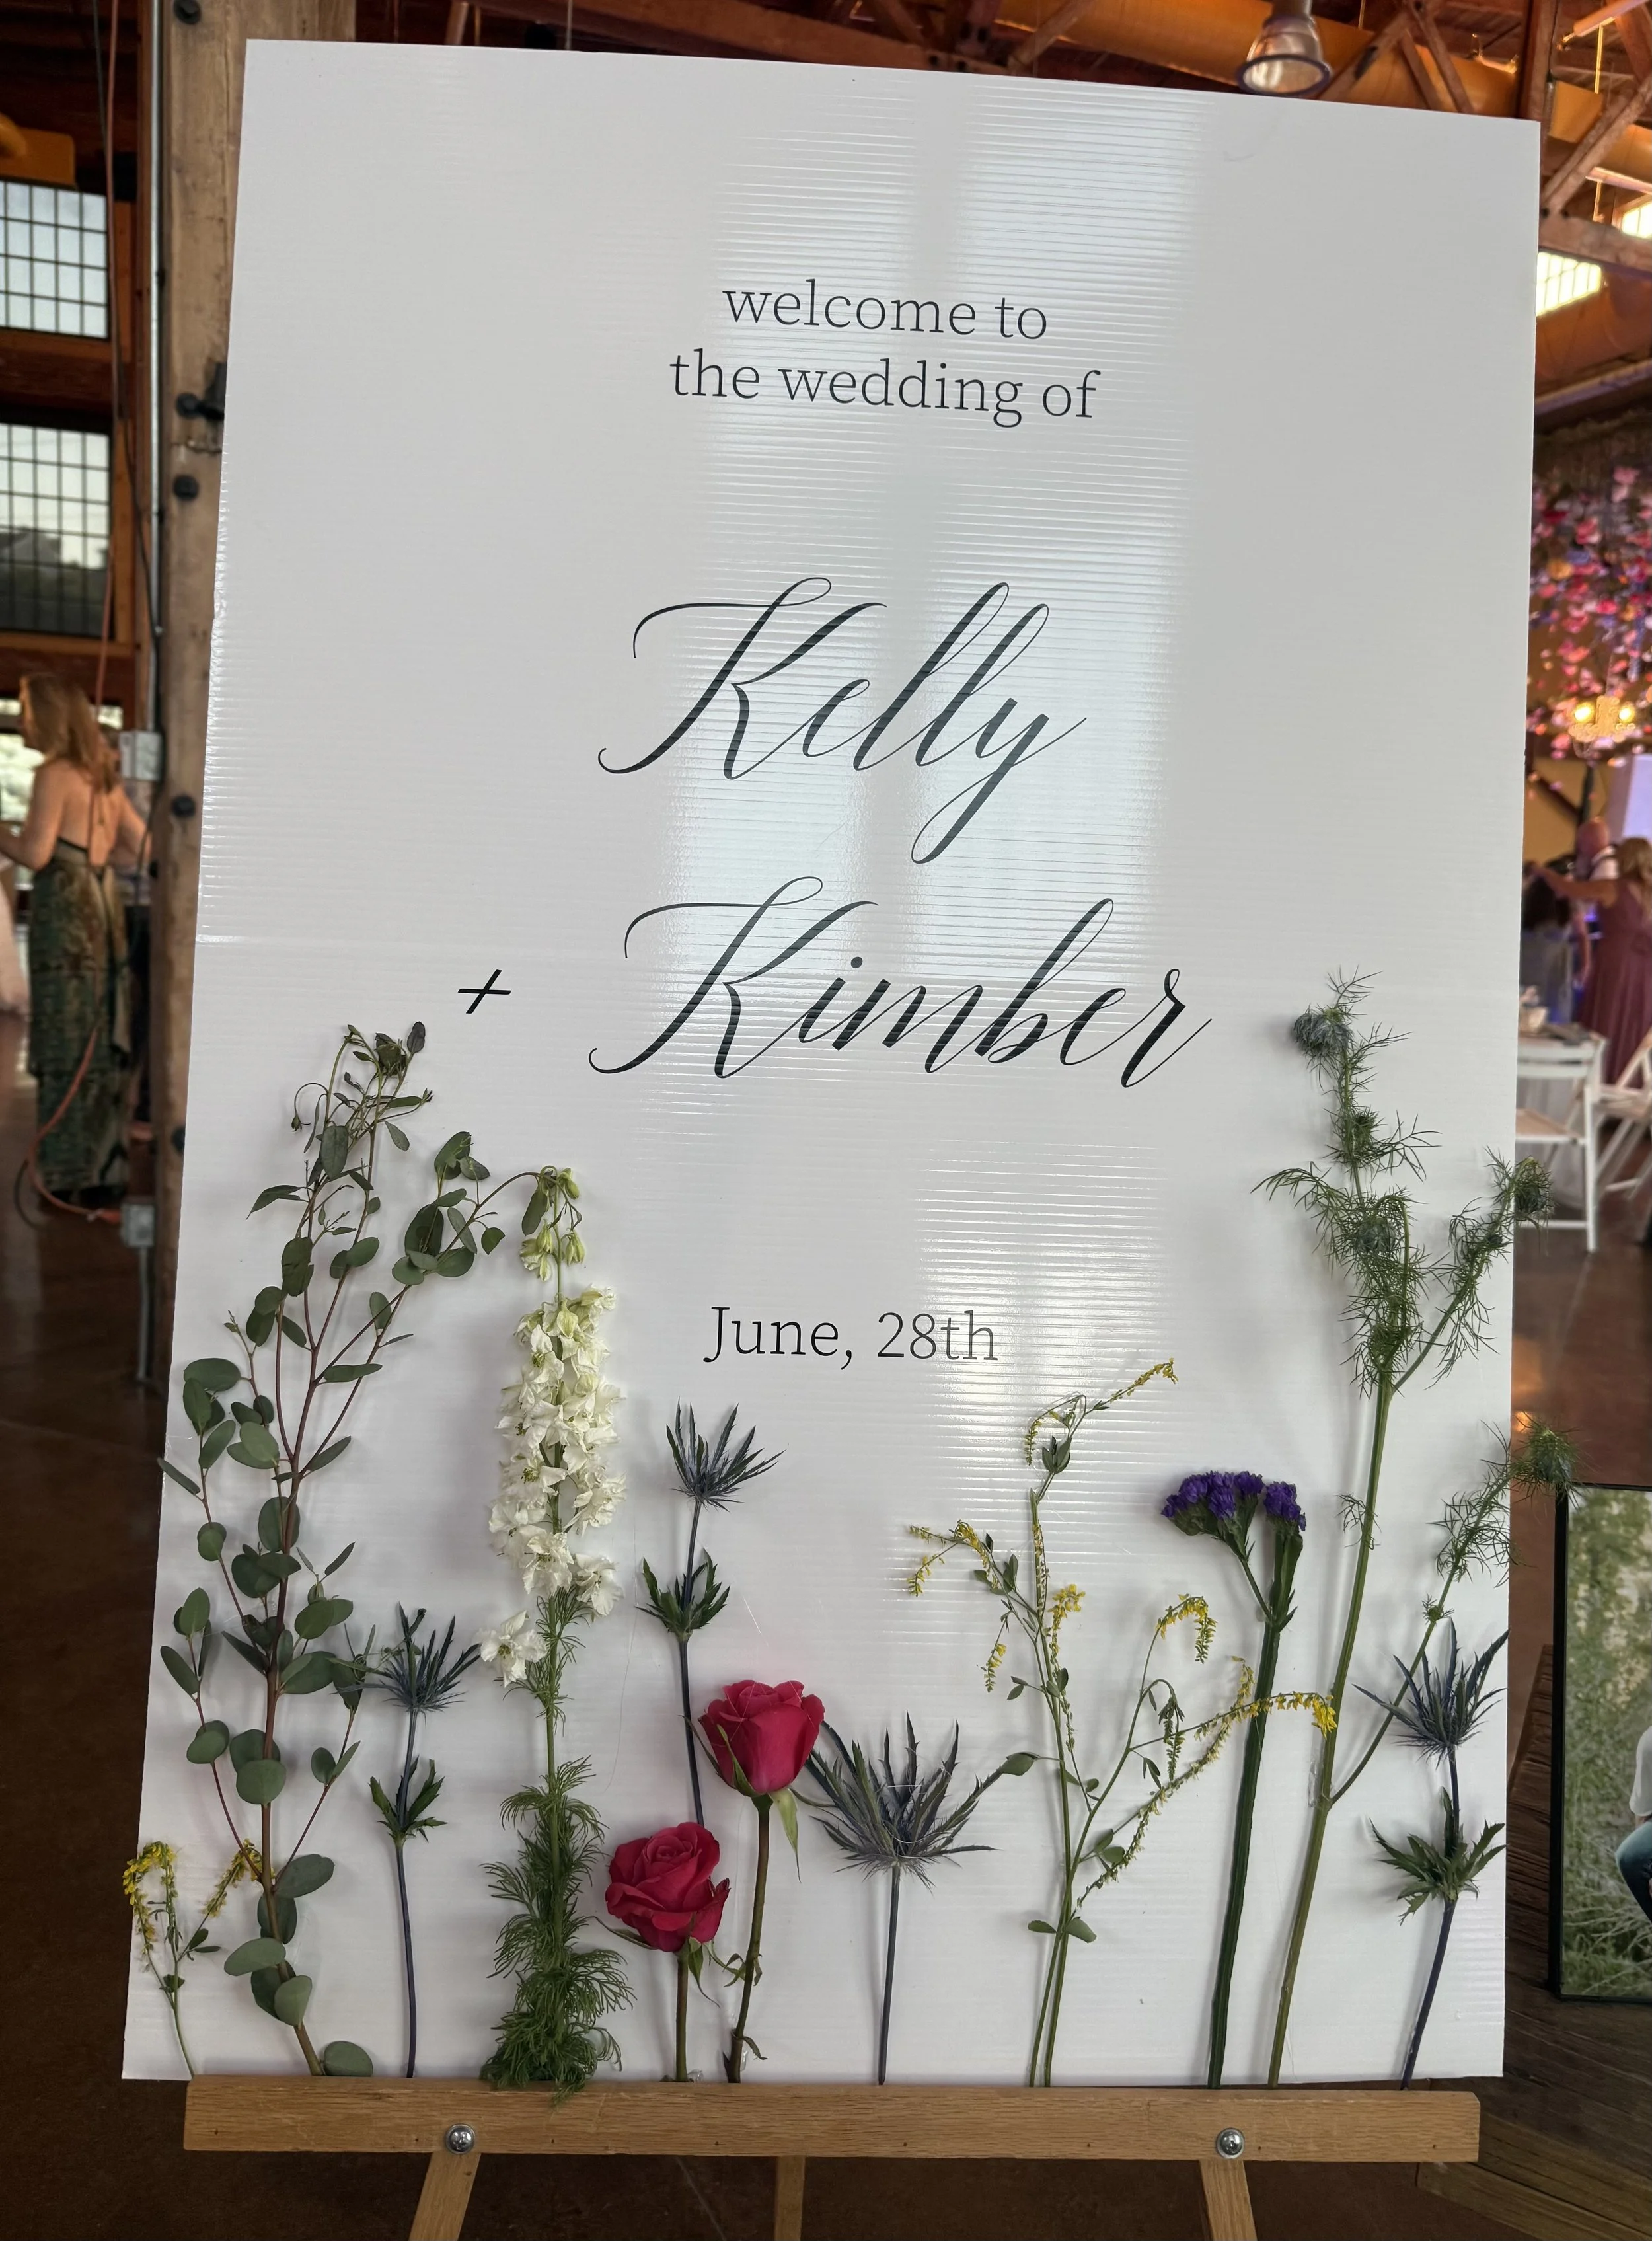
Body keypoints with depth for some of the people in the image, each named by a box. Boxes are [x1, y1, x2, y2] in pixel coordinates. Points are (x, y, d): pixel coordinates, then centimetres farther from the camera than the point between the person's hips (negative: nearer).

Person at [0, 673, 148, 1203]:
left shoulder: (55, 773, -8)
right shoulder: (103, 774, 15)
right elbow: (142, 847, 19)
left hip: (65, 915, -7)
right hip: (104, 911, 8)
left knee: (65, 1047, -3)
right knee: (101, 1048, 9)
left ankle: (68, 1179, 1)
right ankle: (102, 1173, 14)